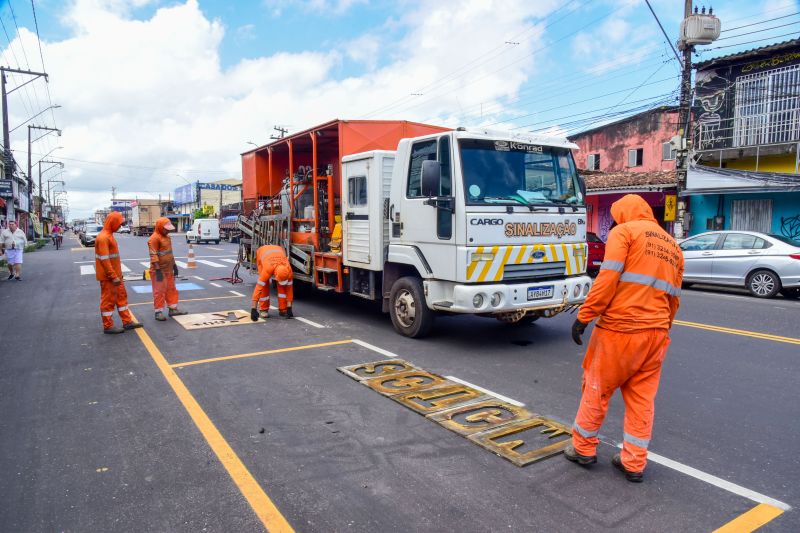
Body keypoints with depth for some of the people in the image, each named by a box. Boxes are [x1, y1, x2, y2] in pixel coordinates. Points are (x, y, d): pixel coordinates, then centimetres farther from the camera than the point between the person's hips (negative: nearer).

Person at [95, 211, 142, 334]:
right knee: (108, 300, 0)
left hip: (115, 274, 10)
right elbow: (104, 260, -24)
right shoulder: (103, 237, -20)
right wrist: (113, 276, -24)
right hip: (108, 276, -10)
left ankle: (127, 321, 22)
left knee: (121, 296, 14)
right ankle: (108, 326, 10)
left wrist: (118, 273, 20)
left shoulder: (109, 235, 12)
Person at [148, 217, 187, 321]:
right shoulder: (154, 238, -16)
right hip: (159, 270, -9)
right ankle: (158, 312, 7)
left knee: (171, 289, 14)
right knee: (160, 291, -2)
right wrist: (158, 270, -26)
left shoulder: (167, 237, 13)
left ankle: (173, 309, 23)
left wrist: (174, 265, 19)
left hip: (169, 269, 9)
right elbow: (153, 256, -22)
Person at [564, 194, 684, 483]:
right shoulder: (673, 246, 19)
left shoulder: (624, 232, -2)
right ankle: (634, 463, 19)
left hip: (620, 328, -6)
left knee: (597, 388, 9)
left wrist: (584, 316, -12)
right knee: (642, 397, 13)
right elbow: (674, 297, 19)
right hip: (656, 333, 6)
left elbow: (608, 279, -14)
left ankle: (583, 448, 22)